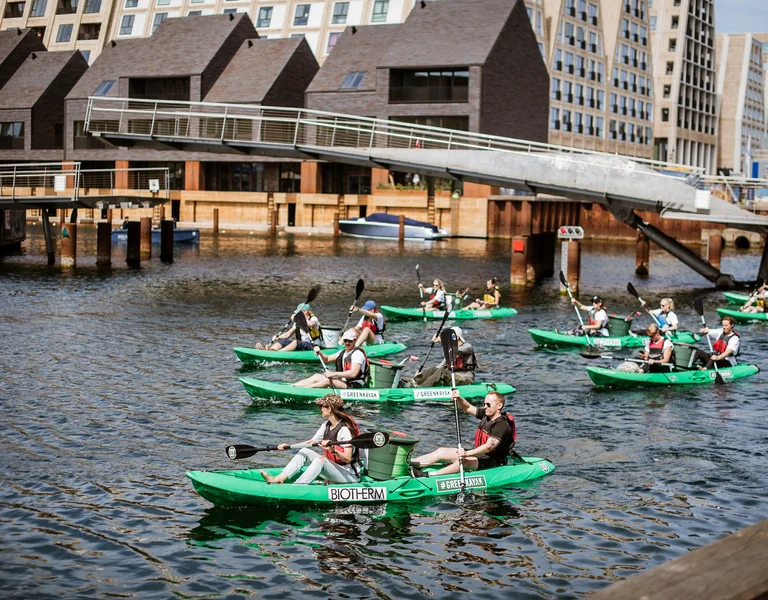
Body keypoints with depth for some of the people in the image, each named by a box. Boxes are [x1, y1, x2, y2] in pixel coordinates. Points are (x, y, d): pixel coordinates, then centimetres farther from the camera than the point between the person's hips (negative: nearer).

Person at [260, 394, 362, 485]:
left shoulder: (345, 429, -19)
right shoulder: (326, 426, 7)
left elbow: (348, 458, -24)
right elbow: (311, 442, 16)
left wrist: (333, 450, -40)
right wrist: (288, 446, 10)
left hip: (350, 475, -9)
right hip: (332, 469, 9)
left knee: (320, 459, -31)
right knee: (305, 451, 2)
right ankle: (279, 479, -11)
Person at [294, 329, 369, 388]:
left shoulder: (358, 354, -12)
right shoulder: (342, 352, 18)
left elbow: (353, 374, -25)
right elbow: (327, 359, 24)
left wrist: (334, 374, -26)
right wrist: (319, 353, 2)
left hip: (355, 386, -9)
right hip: (343, 382, 9)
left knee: (328, 381, -28)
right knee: (317, 377, -2)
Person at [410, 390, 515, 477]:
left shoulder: (502, 425, -23)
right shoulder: (486, 414, 6)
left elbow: (489, 446, -36)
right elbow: (467, 408, 17)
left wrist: (467, 453, -46)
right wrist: (459, 398, -5)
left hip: (493, 462, -10)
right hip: (479, 454, 10)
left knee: (464, 460, -38)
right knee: (441, 451, 2)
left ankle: (429, 476, -44)